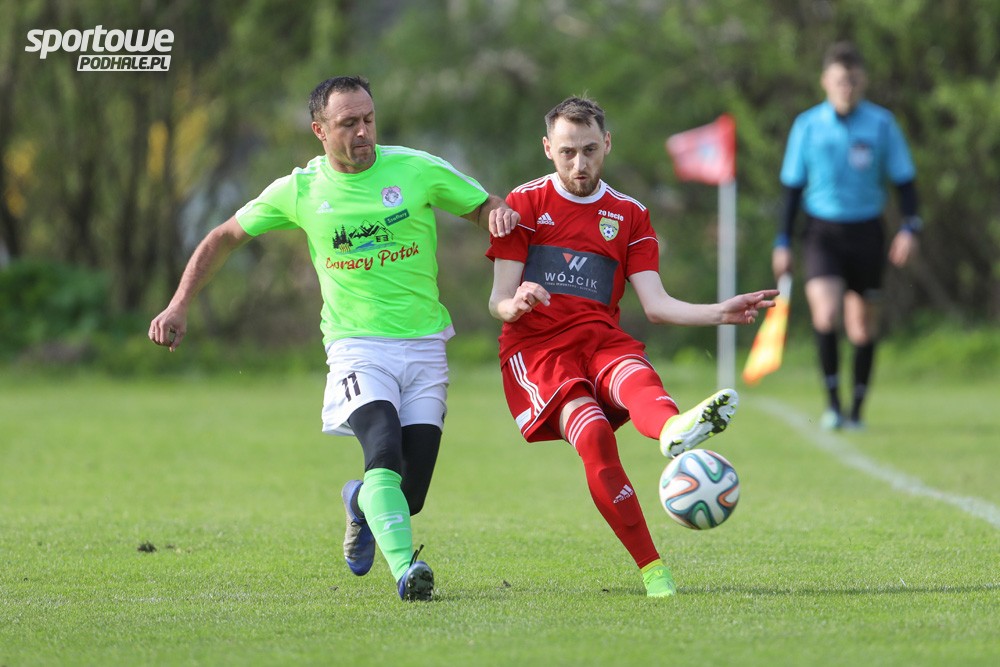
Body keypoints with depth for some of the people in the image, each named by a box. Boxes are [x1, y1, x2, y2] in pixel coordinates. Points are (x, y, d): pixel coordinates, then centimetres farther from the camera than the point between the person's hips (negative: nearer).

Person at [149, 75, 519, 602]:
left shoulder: (418, 170, -1)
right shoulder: (299, 192, 1)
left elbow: (484, 207, 11)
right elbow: (224, 238, 13)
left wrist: (499, 214, -15)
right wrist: (179, 307, 5)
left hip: (425, 347, 1)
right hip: (357, 346, -1)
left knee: (411, 494, -3)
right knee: (385, 453, -29)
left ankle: (362, 501, 32)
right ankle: (405, 570, -34)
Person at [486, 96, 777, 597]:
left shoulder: (629, 216, 18)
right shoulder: (525, 204, 10)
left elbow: (656, 305, 8)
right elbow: (498, 302, 4)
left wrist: (721, 313, -8)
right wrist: (516, 304, -21)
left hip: (600, 340, 2)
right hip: (535, 347, -2)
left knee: (637, 376, -36)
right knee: (593, 433, -31)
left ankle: (673, 429, -73)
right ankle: (650, 568, -38)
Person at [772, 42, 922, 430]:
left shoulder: (881, 124, -1)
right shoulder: (807, 126, 0)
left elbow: (903, 179, 4)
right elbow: (792, 187, 7)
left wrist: (909, 228, -10)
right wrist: (783, 242, 4)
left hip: (866, 233, 1)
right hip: (823, 231, -1)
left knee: (863, 326, 6)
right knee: (825, 315, -20)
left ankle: (857, 410, 20)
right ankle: (832, 405, -12)